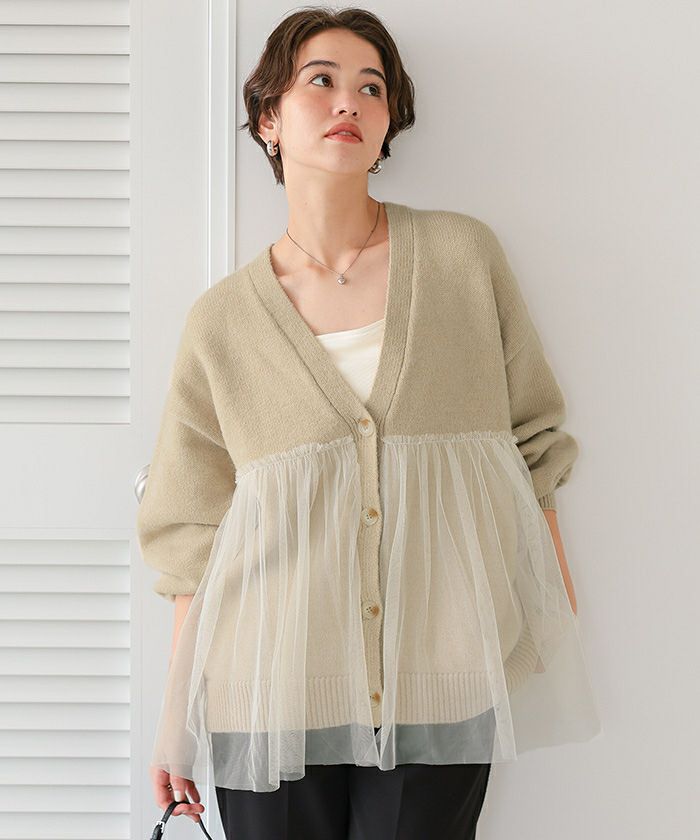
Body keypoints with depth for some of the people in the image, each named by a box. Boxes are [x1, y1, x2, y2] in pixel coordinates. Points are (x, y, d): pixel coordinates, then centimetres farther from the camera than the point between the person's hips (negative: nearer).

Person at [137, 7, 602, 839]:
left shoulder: (464, 255, 2)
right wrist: (176, 716, 6)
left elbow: (530, 440, 8)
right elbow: (194, 536, 5)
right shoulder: (221, 321, 1)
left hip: (439, 683, 0)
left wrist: (558, 625, 7)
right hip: (275, 689, 0)